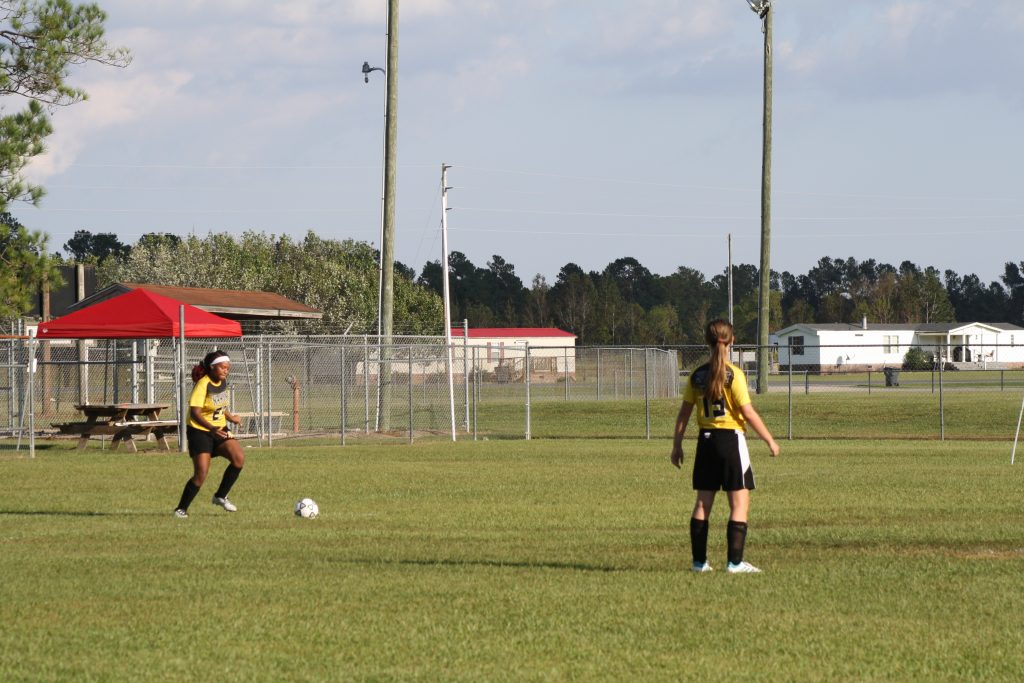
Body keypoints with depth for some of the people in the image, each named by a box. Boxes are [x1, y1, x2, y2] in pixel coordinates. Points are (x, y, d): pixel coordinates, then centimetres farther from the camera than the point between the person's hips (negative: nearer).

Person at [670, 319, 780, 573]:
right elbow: (748, 412, -14)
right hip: (731, 438, -5)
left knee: (703, 503, 11)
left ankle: (699, 561, 12)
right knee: (740, 503, 0)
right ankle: (735, 562, -5)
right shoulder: (733, 375, -11)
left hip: (706, 440, 5)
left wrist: (677, 445, 17)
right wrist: (770, 441, -5)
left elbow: (684, 412, 7)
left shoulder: (697, 376, 4)